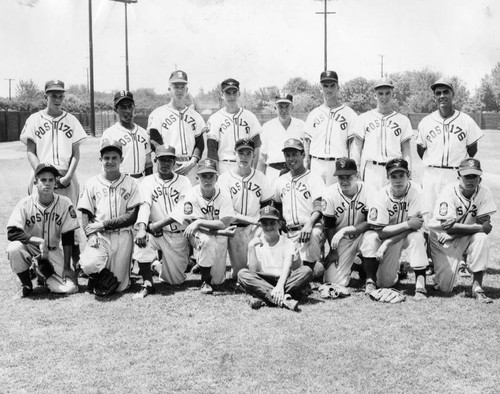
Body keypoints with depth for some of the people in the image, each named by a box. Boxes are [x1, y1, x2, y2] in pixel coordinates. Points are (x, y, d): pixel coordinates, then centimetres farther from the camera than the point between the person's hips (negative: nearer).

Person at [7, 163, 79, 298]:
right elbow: (12, 233, -20)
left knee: (71, 287, -17)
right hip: (30, 247, 0)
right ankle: (26, 286, -8)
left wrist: (66, 267, -9)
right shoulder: (25, 203, -14)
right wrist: (39, 241, -29)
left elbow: (68, 238, -7)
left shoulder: (65, 203, -11)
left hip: (53, 251, 1)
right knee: (13, 248, -35)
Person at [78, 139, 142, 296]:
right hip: (99, 236, 0)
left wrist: (103, 224, -10)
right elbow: (85, 215, 6)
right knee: (90, 264, -32)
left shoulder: (131, 183, 7)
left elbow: (132, 217, -1)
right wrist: (91, 235, -13)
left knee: (119, 287, -7)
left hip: (123, 236, 0)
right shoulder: (92, 183, 10)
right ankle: (100, 277, 1)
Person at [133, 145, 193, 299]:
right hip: (155, 234, 0)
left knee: (175, 280, 1)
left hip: (178, 235, 0)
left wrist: (156, 225, -22)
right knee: (140, 239, -33)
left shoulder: (183, 181, 1)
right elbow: (144, 205, -14)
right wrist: (141, 228, -34)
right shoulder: (148, 181, 3)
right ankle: (147, 284, -18)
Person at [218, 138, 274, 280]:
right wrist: (251, 219, -13)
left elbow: (267, 205, 14)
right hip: (235, 229, -2)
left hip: (256, 227, 2)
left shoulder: (260, 177, 11)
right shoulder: (225, 177, 1)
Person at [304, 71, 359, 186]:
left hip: (339, 164, -2)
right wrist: (306, 163, 4)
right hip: (316, 164, 3)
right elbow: (307, 141, 13)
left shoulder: (349, 113, 5)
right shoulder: (314, 114, 15)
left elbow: (353, 142, 1)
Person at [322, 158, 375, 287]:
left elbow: (370, 223, -22)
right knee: (334, 281, -10)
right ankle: (352, 263, 26)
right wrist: (333, 251, -7)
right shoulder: (330, 194, -13)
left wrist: (344, 230, -30)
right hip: (341, 241, 1)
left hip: (362, 235, -1)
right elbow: (329, 226, -5)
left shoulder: (369, 192, -16)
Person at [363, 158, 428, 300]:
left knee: (417, 237, -33)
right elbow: (380, 231, -24)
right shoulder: (382, 196, -21)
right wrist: (407, 224, -35)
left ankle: (420, 285, -27)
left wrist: (386, 244, -28)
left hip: (408, 235, 1)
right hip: (387, 235, 0)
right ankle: (370, 281, 1)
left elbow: (417, 225, -24)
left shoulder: (415, 191, -21)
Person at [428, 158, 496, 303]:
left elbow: (486, 227, -16)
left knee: (482, 238, -31)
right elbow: (449, 228, -27)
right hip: (444, 240, -3)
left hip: (467, 239, 3)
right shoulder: (449, 192, -20)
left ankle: (477, 286, -19)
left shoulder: (484, 192, -11)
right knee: (445, 287, -10)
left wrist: (457, 226, -25)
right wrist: (480, 227, -23)